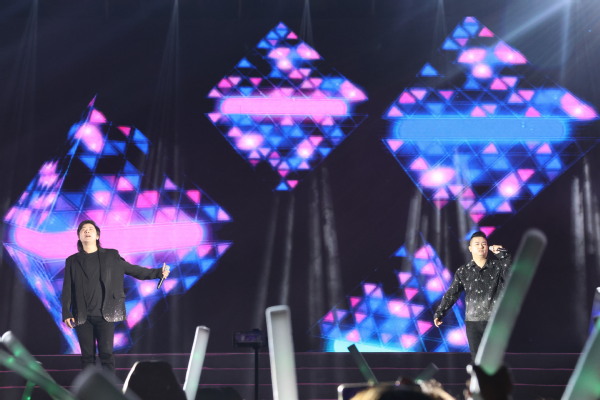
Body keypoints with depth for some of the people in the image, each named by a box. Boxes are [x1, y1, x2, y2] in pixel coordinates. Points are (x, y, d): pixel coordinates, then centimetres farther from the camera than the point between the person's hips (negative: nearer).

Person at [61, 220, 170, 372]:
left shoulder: (111, 256, 9)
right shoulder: (72, 261, 9)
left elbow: (134, 270, 10)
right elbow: (67, 290, 7)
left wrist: (158, 272, 1)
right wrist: (66, 313, -3)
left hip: (105, 315, 0)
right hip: (82, 317, 1)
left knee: (106, 354, -4)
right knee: (87, 356, 2)